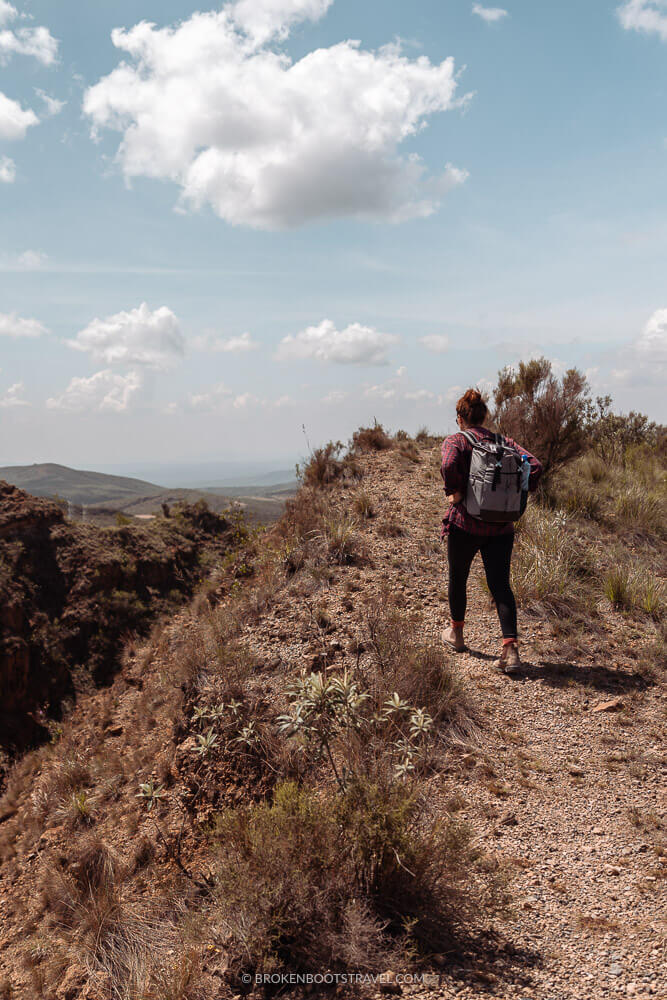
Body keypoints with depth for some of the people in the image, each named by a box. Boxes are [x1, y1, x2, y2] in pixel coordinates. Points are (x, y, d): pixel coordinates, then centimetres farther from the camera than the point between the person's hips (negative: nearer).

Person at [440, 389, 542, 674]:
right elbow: (535, 465, -3)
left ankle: (456, 633, 37)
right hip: (501, 527, 3)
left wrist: (453, 493, -13)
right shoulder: (504, 442, 7)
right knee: (501, 585, 1)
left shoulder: (455, 441, -4)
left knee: (458, 578, 18)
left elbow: (448, 464, -26)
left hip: (464, 523, -2)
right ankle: (510, 648, -12)